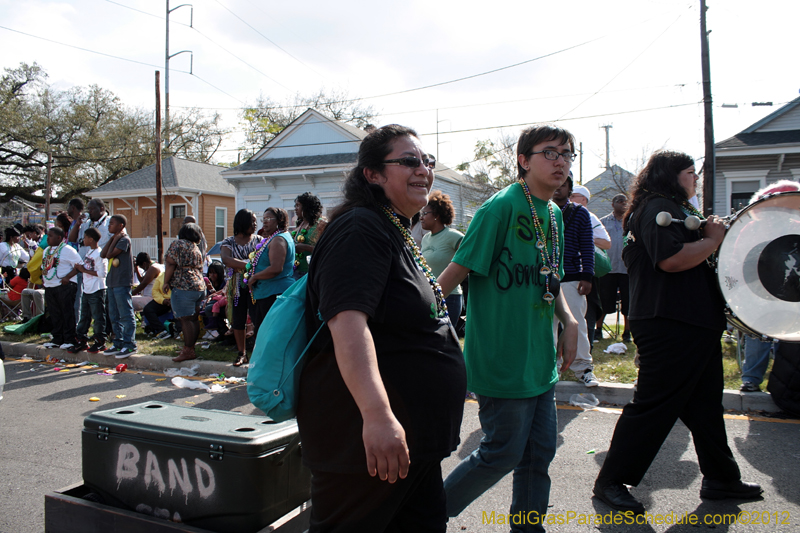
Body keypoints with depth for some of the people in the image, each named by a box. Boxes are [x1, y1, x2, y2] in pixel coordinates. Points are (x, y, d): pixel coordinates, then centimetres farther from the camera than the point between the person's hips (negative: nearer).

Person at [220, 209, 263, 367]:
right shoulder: (228, 242, 6)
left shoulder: (259, 240, 7)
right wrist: (248, 265, -24)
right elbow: (226, 259, -13)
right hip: (237, 287, 1)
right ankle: (241, 353, 17)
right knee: (237, 321, 6)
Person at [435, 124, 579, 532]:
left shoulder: (555, 214, 11)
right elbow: (457, 269, -15)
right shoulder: (501, 207, -14)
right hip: (500, 357, -8)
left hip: (540, 358, 8)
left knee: (539, 452, 14)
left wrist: (568, 322, 5)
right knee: (503, 453, 3)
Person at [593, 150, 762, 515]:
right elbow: (671, 259, -27)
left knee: (706, 405, 17)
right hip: (668, 325, -11)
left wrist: (712, 236, 13)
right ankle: (611, 482, 6)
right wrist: (713, 240, -13)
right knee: (652, 406, -5)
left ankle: (721, 478, 31)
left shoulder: (679, 210, 22)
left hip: (696, 324, 11)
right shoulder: (657, 208, -12)